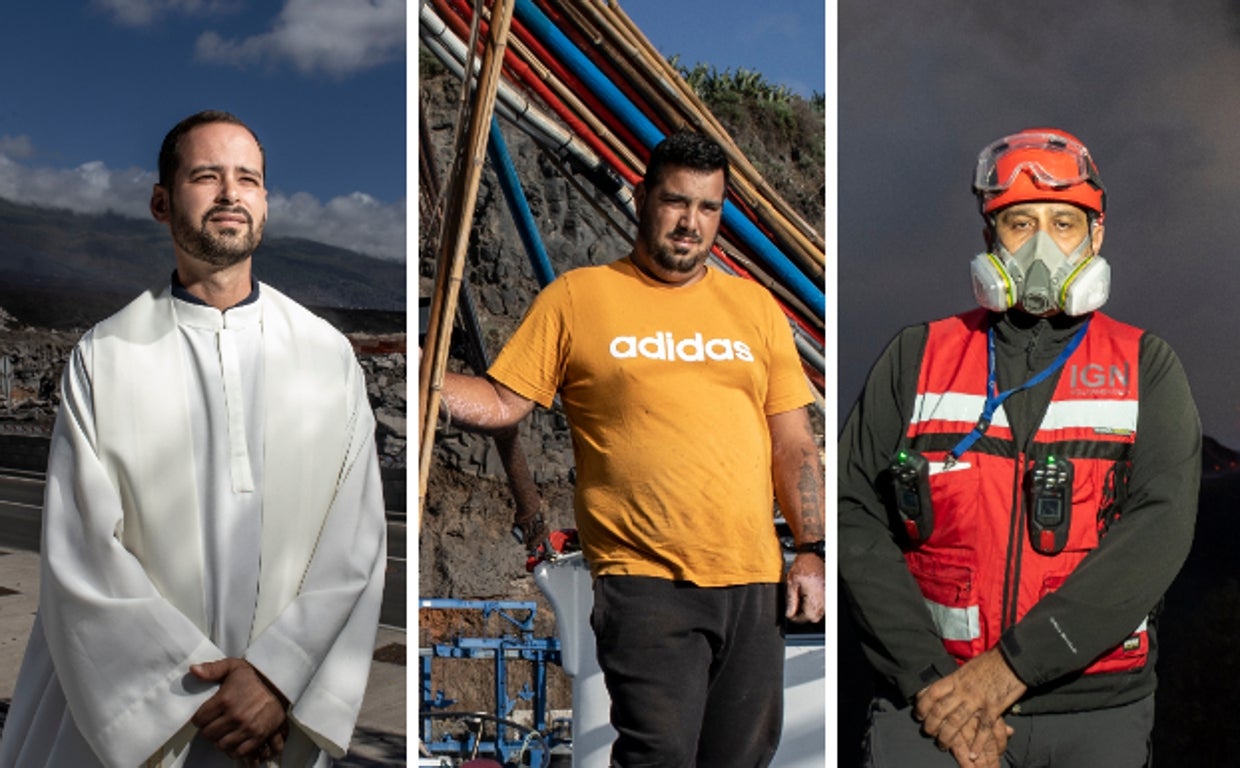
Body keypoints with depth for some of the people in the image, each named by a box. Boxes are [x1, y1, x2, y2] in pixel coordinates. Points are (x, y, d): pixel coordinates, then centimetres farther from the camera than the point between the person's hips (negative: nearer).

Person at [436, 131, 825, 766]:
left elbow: (792, 441, 12)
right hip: (645, 578, -4)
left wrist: (810, 550, 4)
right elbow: (502, 403, 1)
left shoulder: (754, 304, 13)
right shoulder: (576, 296, 4)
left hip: (754, 582, 4)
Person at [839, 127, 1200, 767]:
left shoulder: (1145, 367, 5)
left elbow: (1161, 525, -9)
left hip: (1096, 707, 1)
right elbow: (855, 517, -2)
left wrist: (1013, 665, -17)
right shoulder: (917, 357, 5)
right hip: (934, 691, 0)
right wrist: (928, 679, -12)